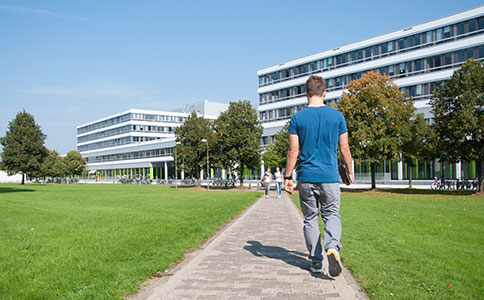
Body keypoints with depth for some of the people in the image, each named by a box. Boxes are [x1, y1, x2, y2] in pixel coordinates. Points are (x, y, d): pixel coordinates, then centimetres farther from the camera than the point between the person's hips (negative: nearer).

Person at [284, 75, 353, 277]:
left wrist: (288, 177, 4)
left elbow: (293, 151, -3)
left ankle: (316, 262, 16)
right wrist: (350, 171, 17)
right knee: (332, 215, 10)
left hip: (306, 177, 0)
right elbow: (344, 148, 4)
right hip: (330, 177, 0)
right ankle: (332, 248, -17)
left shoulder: (297, 118, -1)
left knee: (310, 219, 11)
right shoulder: (337, 116, 1)